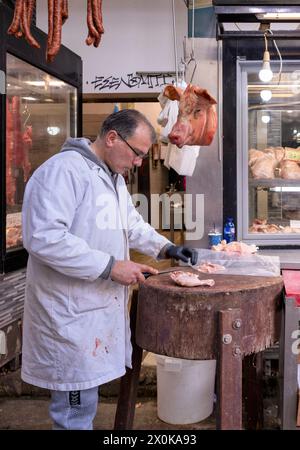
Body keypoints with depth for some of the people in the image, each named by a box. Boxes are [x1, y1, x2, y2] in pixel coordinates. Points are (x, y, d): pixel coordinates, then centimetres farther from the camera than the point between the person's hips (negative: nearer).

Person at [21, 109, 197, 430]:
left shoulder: (114, 177, 15)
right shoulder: (64, 170, -18)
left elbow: (132, 224, 28)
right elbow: (44, 237, -27)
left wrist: (165, 248, 11)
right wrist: (110, 267, -25)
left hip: (101, 306, 9)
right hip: (71, 314, -9)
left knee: (84, 401, 17)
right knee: (76, 407, 1)